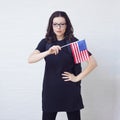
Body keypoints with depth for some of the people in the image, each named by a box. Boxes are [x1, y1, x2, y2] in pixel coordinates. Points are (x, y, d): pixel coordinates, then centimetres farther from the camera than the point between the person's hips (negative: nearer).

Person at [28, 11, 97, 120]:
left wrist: (77, 78, -8)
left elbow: (93, 63, -8)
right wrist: (48, 52, -30)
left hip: (70, 90, -1)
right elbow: (30, 59, -15)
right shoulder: (45, 42, 0)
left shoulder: (73, 42, -6)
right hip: (50, 90, 1)